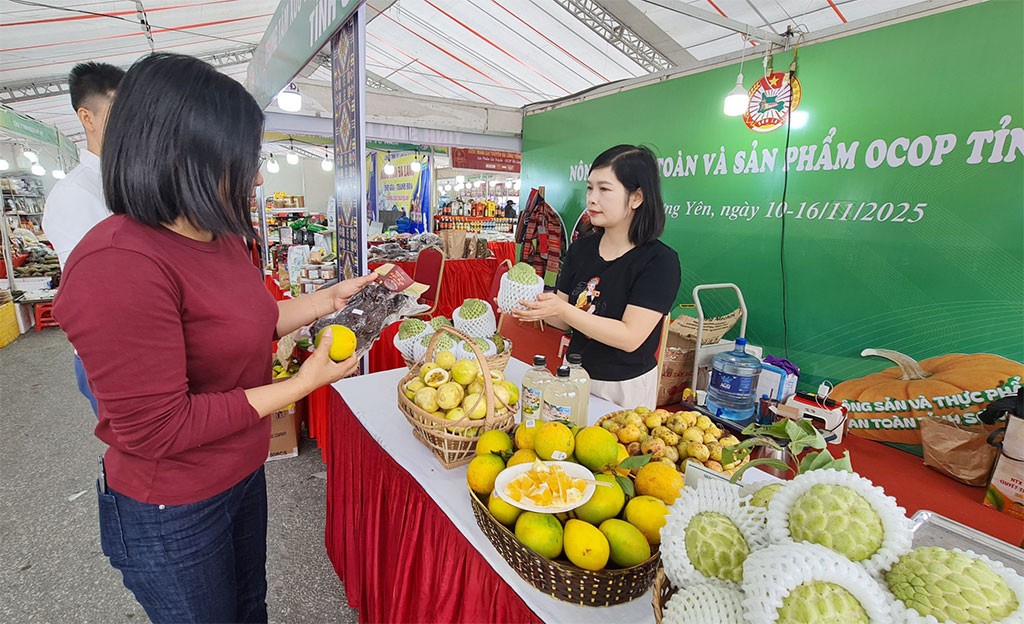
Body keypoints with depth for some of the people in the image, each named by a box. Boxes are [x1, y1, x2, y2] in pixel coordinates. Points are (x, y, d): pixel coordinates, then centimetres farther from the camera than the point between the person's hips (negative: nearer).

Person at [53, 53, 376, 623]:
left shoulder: (221, 238, -1)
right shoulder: (119, 265, -30)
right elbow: (157, 429, -28)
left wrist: (331, 298, 1)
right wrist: (302, 384, -26)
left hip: (242, 474, 8)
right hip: (171, 514, -7)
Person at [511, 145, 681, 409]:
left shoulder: (659, 261, -17)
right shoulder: (581, 248, -1)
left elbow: (630, 337, -24)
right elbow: (566, 322, 3)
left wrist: (562, 309, -29)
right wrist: (537, 306, -18)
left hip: (626, 387, -5)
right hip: (575, 375, 5)